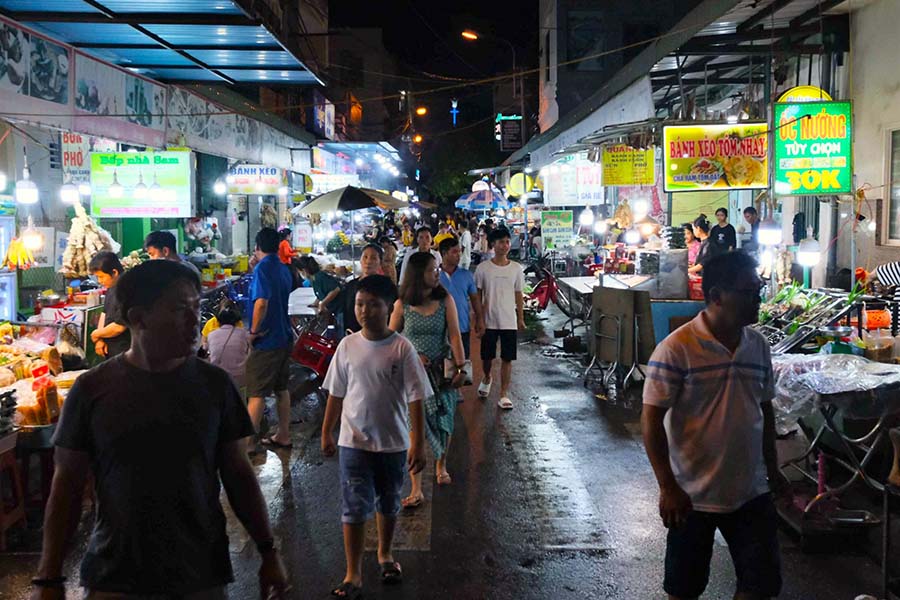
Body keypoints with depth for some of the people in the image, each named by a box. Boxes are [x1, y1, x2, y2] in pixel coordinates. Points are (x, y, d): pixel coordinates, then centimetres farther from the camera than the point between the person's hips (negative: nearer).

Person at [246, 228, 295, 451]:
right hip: (284, 336, 8)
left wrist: (254, 331, -16)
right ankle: (283, 435, 24)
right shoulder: (284, 269, 10)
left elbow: (261, 302, -26)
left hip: (266, 340, -8)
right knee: (281, 389, 16)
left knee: (257, 394, -4)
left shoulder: (262, 269, -15)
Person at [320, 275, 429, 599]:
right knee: (354, 508, 0)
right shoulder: (347, 346, -4)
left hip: (393, 443, 0)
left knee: (388, 504, 19)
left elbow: (415, 398, -10)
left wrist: (418, 444, -12)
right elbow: (336, 394, 6)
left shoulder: (402, 348, -12)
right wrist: (326, 433, 9)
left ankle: (385, 553, 42)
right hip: (354, 442, 1)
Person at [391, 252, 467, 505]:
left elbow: (454, 335, -6)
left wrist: (461, 367, -13)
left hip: (441, 371, 1)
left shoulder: (445, 300, -2)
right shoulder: (402, 305, -4)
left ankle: (441, 465, 42)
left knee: (444, 421, 13)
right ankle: (416, 489, -2)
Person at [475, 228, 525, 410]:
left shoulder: (516, 268, 0)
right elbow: (477, 295, 1)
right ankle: (487, 379, 43)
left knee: (507, 359, 0)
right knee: (487, 356, 13)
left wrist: (521, 318, 6)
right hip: (489, 321, 0)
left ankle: (504, 395, 8)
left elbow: (518, 295, 7)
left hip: (509, 322, 1)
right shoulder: (483, 268, -5)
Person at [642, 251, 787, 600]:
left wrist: (772, 468, 17)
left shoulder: (758, 345, 3)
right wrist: (667, 487, -17)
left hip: (752, 491, 5)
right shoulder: (676, 349, -17)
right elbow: (651, 420, -16)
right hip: (693, 494, -5)